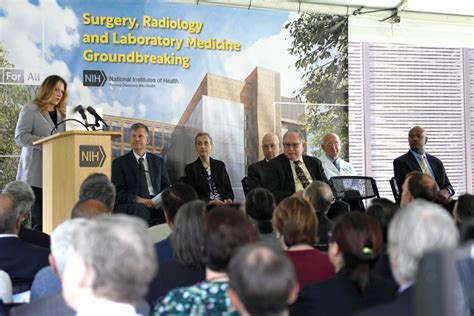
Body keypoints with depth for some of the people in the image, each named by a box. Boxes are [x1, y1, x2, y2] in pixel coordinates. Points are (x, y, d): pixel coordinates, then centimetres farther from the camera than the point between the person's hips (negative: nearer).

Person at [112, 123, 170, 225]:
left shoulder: (158, 161, 22)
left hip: (156, 204, 3)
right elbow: (118, 191, 1)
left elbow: (166, 186, 21)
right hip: (132, 204, -3)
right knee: (139, 209, -38)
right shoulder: (119, 162, 11)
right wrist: (137, 199, -18)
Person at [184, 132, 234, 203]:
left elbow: (228, 189, 16)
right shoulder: (190, 168, 6)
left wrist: (228, 200, -8)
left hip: (222, 205, 3)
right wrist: (210, 202, -18)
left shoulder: (220, 165, 17)